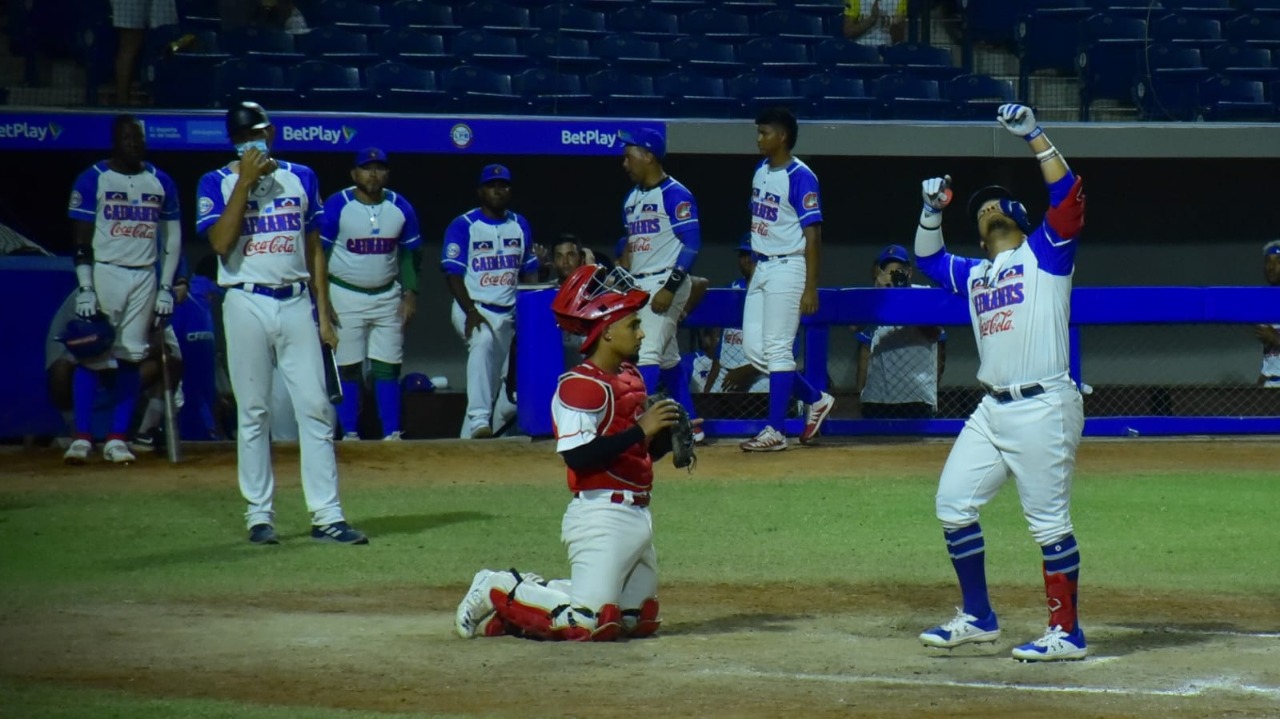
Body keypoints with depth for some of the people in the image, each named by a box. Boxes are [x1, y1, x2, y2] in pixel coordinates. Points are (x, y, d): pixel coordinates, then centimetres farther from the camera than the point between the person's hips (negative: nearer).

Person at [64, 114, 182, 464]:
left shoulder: (161, 182, 8)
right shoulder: (93, 180, -2)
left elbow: (173, 238, 12)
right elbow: (81, 238, -4)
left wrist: (167, 288, 4)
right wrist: (85, 288, -12)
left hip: (145, 278, 3)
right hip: (104, 273, -3)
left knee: (131, 356, 3)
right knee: (93, 355, -8)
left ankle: (117, 439, 8)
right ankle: (82, 437, -5)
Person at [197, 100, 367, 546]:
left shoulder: (300, 178, 11)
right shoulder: (217, 183, 3)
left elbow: (314, 249, 13)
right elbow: (221, 242, -12)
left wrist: (323, 313, 8)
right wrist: (246, 181, -12)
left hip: (296, 303, 2)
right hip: (247, 304, -2)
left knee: (315, 407, -3)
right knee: (253, 412, 1)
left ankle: (326, 516, -4)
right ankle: (259, 515, 6)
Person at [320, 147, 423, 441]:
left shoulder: (401, 208, 2)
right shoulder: (336, 206, -9)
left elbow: (410, 254, 10)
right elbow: (319, 253, -6)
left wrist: (410, 294, 1)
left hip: (387, 297, 3)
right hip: (345, 295, -3)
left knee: (388, 367, 2)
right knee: (347, 367, -1)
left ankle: (392, 433, 5)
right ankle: (349, 433, 4)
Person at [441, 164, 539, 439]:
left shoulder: (520, 225, 12)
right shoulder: (463, 226, -4)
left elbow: (529, 272, 16)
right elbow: (453, 273, -9)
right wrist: (470, 311, -22)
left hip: (510, 313, 6)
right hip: (474, 309, -6)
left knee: (496, 382, 7)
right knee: (482, 340, -36)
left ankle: (468, 438, 20)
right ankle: (479, 421, -45)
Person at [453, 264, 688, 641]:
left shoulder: (630, 379, 15)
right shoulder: (580, 385, -15)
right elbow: (578, 455, -26)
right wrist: (641, 430, -25)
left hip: (636, 516, 10)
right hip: (601, 514, -10)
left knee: (640, 620, 17)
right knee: (589, 623, -17)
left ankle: (532, 592, 25)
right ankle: (498, 592, 5)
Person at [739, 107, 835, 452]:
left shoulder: (800, 177, -14)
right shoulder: (760, 171, 11)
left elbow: (812, 234, -16)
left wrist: (811, 288, -19)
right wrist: (753, 270, 19)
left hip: (788, 268, -9)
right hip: (761, 268, 9)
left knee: (778, 349, -7)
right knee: (753, 348, 7)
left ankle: (775, 431, -3)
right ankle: (815, 399, 21)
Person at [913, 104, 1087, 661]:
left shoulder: (1045, 252, 2)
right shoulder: (974, 275, 20)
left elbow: (1069, 196, -11)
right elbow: (927, 258, 29)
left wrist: (1034, 137, -12)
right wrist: (933, 210, 13)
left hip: (1043, 408, -8)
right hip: (992, 410, 8)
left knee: (1049, 521, -6)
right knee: (953, 504, 7)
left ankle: (1066, 632, 0)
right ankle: (978, 618, 19)